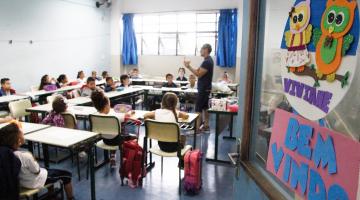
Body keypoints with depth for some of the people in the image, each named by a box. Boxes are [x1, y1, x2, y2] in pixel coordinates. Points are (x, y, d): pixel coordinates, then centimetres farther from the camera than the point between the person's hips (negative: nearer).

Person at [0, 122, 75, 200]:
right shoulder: (25, 156, -39)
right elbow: (37, 171, -23)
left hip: (20, 180, 8)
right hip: (34, 182, -8)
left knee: (49, 170, 35)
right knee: (67, 175, 6)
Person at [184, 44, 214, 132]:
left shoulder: (207, 61, -19)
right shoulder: (208, 60, 14)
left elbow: (199, 74, -22)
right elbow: (199, 71, 14)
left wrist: (189, 66, -19)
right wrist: (189, 66, 4)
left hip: (203, 89, -10)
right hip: (205, 88, 10)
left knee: (198, 108, -7)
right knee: (205, 107, 14)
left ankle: (196, 128, -4)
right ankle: (206, 126, 21)